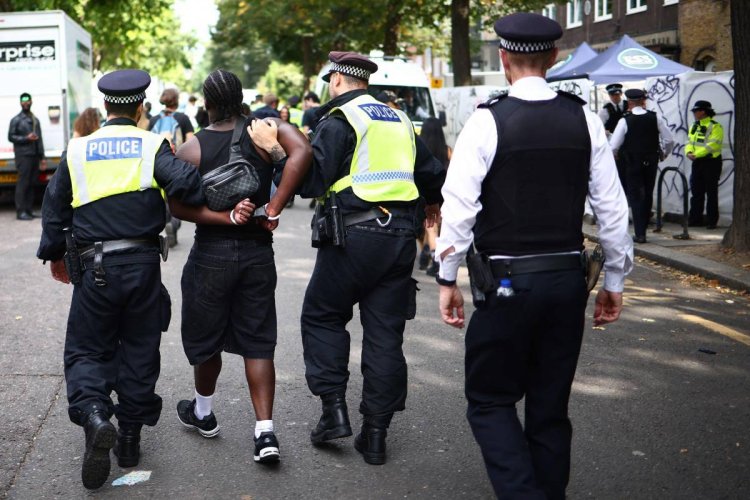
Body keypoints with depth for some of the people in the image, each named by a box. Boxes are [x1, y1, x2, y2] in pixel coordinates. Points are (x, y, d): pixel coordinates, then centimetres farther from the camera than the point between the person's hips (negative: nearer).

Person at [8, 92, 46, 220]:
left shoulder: (35, 120, 19)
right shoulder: (16, 120, 2)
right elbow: (11, 137, -3)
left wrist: (42, 157, 17)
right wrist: (26, 138, -15)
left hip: (34, 156, 6)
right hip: (23, 156, -6)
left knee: (31, 184, 5)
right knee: (22, 183, -8)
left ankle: (28, 210, 10)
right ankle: (21, 211, -9)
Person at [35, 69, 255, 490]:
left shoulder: (77, 151, 6)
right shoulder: (153, 146, -2)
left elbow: (54, 209, 11)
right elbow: (186, 184, -21)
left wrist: (55, 255, 24)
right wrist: (227, 213, -13)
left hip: (94, 266, 1)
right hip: (143, 264, 0)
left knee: (86, 349, 10)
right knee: (139, 350, 13)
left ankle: (94, 417, -17)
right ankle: (130, 438, 20)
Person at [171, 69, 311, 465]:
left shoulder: (192, 149, -7)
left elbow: (178, 207, -15)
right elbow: (301, 152, -23)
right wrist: (274, 209, -19)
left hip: (211, 251, -1)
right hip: (258, 251, 2)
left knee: (205, 336, 18)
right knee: (257, 342, 7)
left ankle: (202, 412, 38)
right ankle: (265, 431, -2)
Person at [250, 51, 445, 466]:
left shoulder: (338, 121, -4)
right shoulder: (400, 121, 17)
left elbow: (311, 181, -14)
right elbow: (433, 175, 22)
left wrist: (275, 150, -3)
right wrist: (430, 205, 43)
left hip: (353, 234, -6)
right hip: (400, 236, 6)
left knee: (321, 317, 13)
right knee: (385, 333, 7)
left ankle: (334, 408, 6)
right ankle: (374, 435, 11)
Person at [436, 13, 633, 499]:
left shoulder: (488, 121, -9)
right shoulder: (585, 120, 1)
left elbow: (459, 207, -11)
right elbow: (613, 208, 2)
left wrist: (448, 279, -1)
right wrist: (615, 280, 11)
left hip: (507, 282, -4)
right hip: (568, 280, 4)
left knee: (491, 401, 10)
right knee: (551, 407, 16)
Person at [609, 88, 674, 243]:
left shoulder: (625, 120, -13)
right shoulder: (655, 118, -3)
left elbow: (613, 146, -14)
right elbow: (669, 140, -1)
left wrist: (615, 155, 8)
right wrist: (664, 154, 17)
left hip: (632, 163, -3)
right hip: (651, 162, 3)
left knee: (635, 197, 2)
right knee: (648, 195, 16)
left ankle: (640, 234, -2)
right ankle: (643, 227, 26)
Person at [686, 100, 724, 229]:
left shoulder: (715, 127, -10)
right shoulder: (695, 126, 15)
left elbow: (712, 145, -19)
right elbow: (690, 142, 12)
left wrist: (696, 154, -23)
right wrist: (689, 152, -9)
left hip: (711, 162, -7)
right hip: (697, 163, 7)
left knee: (711, 193, -2)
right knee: (696, 192, 10)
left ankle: (712, 221, 2)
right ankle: (695, 219, 17)